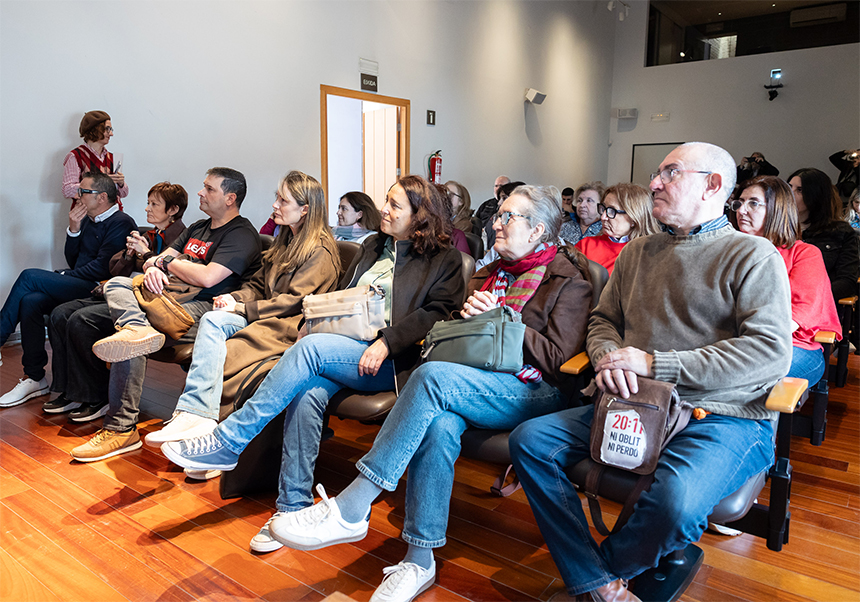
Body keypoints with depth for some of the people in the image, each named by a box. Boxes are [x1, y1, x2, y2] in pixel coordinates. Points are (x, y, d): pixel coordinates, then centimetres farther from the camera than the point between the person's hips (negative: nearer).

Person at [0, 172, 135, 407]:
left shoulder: (121, 223, -7)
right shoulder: (88, 220, 21)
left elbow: (103, 268, -15)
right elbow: (73, 261, 18)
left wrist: (67, 276, -7)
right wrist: (73, 229, 5)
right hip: (78, 285, 8)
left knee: (30, 276, -16)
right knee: (30, 301, -17)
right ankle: (34, 378, -10)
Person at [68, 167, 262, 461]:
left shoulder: (241, 235, -4)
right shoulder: (197, 228, 26)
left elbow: (206, 277, -17)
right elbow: (154, 260, 22)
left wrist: (167, 260, 0)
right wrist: (153, 267, -4)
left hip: (201, 308, -10)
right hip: (167, 297, 10)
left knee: (130, 341, -27)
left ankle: (121, 429, -21)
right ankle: (137, 326, -37)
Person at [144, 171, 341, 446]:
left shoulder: (321, 252, -8)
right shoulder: (285, 242, 23)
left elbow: (295, 300, -14)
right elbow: (258, 285, 23)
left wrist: (242, 309, -14)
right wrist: (234, 298, 0)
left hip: (290, 326, -8)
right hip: (266, 316, 8)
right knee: (212, 319, -23)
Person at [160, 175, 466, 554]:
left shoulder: (444, 260, 7)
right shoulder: (373, 247, 26)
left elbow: (440, 313, -6)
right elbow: (340, 297, 26)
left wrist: (386, 342, -18)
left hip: (389, 362, -5)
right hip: (343, 350, 5)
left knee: (311, 347, -29)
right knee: (307, 392, -28)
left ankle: (227, 443, -21)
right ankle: (293, 508, -19)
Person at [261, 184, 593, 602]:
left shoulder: (569, 280, 5)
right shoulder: (490, 273, 25)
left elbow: (556, 356, -5)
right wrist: (467, 315, 4)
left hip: (534, 393, -5)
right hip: (476, 385, 6)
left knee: (433, 376, -31)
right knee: (439, 425, -31)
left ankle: (349, 510, -30)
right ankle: (419, 561, -21)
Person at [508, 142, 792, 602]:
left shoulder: (754, 256, -1)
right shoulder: (636, 253, 18)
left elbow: (772, 352, -12)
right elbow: (602, 319, 22)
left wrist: (655, 363, -16)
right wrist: (609, 357, -4)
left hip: (724, 415, -5)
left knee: (675, 501, -35)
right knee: (528, 440, -12)